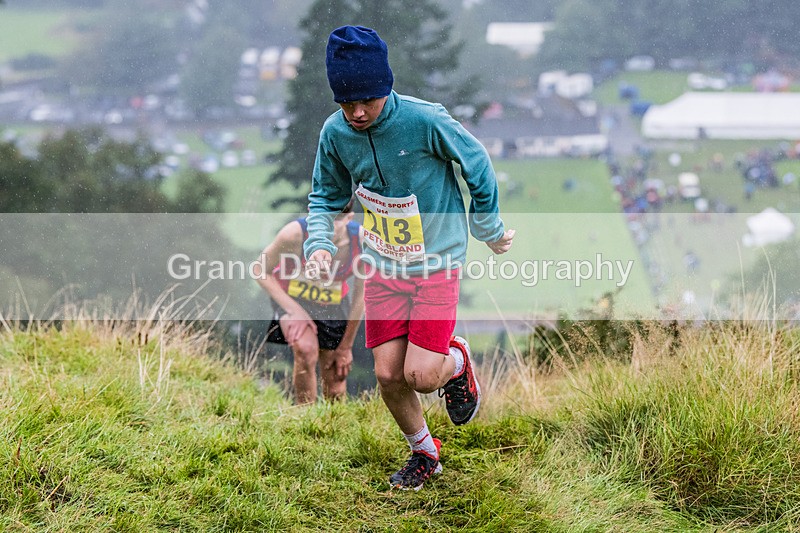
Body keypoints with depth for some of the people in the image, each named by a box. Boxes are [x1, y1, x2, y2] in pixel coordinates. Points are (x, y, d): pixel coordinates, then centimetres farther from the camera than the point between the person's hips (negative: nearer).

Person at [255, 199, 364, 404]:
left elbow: (359, 296, -12)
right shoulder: (295, 233, -32)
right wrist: (294, 310, -24)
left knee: (336, 376, 5)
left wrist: (346, 347, -5)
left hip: (333, 305, 3)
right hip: (291, 298, -2)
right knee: (306, 350, -29)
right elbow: (262, 272, -16)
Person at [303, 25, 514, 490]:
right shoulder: (335, 133, -10)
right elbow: (327, 197, 8)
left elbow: (478, 164, -7)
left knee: (422, 376, -12)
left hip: (437, 263, -4)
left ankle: (456, 360, 24)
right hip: (383, 268, 4)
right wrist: (320, 244, -11)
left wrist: (489, 229, 5)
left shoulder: (425, 121, -25)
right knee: (388, 375, 3)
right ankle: (424, 452, 30)